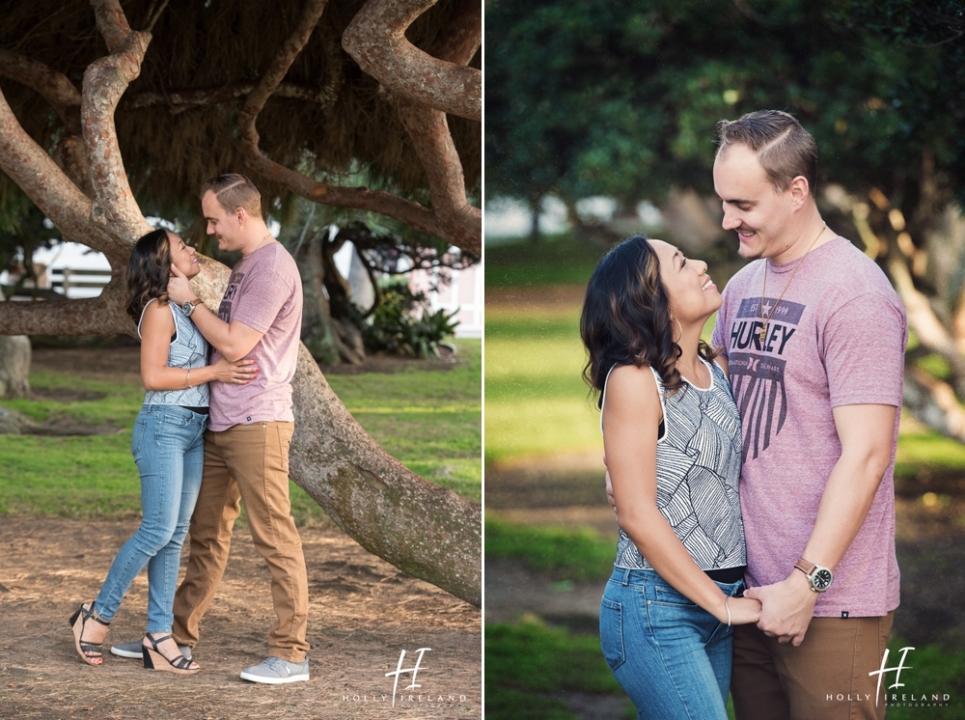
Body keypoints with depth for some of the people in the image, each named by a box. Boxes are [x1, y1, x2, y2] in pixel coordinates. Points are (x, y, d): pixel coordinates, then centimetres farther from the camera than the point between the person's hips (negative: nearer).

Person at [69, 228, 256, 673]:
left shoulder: (186, 308, 16)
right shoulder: (159, 310, -11)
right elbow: (152, 375, -17)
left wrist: (232, 370, 7)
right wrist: (212, 372, -17)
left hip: (194, 429, 9)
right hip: (164, 425, -9)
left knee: (176, 535, 5)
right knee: (158, 531, -12)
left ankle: (159, 636, 6)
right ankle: (97, 616, 2)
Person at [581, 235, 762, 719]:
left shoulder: (713, 371, 8)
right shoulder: (634, 379, -13)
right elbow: (637, 514, -16)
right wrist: (722, 604, -13)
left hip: (714, 603, 7)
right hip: (657, 610, -7)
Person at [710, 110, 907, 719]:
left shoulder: (855, 292, -13)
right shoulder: (744, 285, 13)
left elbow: (864, 456, -18)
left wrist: (807, 583, -19)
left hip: (829, 601, -7)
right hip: (750, 587, 7)